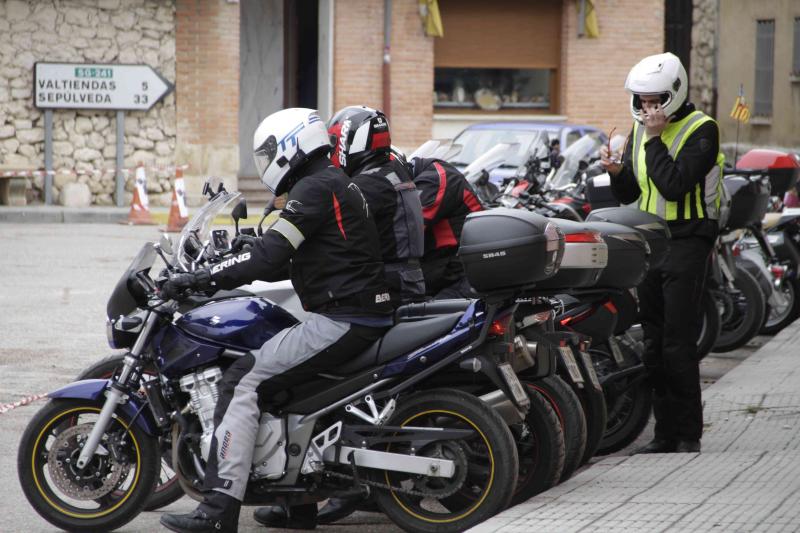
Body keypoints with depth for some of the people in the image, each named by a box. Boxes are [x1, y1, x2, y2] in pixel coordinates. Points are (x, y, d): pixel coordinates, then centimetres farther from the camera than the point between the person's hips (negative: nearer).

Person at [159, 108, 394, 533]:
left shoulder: (314, 188, -11)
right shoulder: (335, 183, 21)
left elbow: (270, 256, -21)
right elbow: (292, 257, 28)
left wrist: (200, 279, -18)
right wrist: (220, 269, 26)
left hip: (342, 321, -11)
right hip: (365, 312, 11)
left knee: (242, 380, -14)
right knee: (284, 381, 24)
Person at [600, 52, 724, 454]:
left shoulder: (701, 129, -10)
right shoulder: (640, 130, 13)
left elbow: (674, 186, -22)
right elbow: (629, 195, 15)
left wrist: (655, 139, -18)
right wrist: (617, 172, -5)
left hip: (687, 238, -7)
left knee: (678, 342, -11)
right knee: (653, 344, 8)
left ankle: (689, 433, -4)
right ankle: (665, 433, 14)